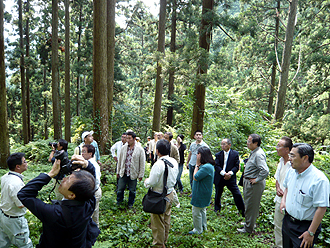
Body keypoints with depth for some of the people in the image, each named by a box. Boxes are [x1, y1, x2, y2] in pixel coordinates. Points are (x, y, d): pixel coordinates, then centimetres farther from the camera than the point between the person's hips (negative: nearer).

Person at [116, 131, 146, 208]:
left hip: (133, 174, -2)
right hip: (123, 173, 3)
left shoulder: (140, 149, -9)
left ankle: (130, 203, 34)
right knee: (120, 189, 11)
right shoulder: (123, 147, 1)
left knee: (132, 191, 12)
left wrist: (141, 175, -2)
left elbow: (142, 163, -4)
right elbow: (120, 160, 10)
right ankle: (119, 201, 37)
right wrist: (118, 171, 12)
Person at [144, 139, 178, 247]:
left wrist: (146, 181, -2)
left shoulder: (159, 164, -28)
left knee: (158, 222, 11)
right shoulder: (174, 161, -4)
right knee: (166, 220, 23)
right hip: (170, 194, 8)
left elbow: (151, 182, -23)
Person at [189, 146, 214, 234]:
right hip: (202, 193, 10)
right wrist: (198, 165, 0)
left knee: (196, 212, 6)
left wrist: (197, 165, -19)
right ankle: (204, 226, 41)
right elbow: (197, 176, 10)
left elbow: (195, 177, -25)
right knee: (202, 210, 25)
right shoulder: (207, 165, 5)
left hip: (201, 194, -10)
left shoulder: (206, 167, -29)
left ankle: (198, 230, 22)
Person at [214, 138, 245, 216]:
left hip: (230, 178, -1)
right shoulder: (218, 155, 2)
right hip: (219, 178, 2)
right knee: (218, 195, 14)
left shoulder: (235, 154, -1)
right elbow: (216, 166, -7)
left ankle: (243, 212, 13)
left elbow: (237, 166, -5)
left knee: (237, 195, -3)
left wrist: (230, 173, -21)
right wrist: (224, 173, -22)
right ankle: (217, 210, 35)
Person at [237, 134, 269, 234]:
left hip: (254, 184, -10)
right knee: (249, 204, 23)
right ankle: (249, 223, 39)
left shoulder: (258, 154, -24)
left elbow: (265, 170, -33)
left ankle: (248, 228, 19)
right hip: (248, 182, 10)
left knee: (251, 206, 4)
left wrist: (256, 180, -23)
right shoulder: (253, 152, 8)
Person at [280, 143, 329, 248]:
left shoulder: (319, 179, -24)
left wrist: (311, 233, -20)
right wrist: (283, 200, 0)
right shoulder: (291, 171, -2)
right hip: (287, 221, 7)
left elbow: (321, 208, -23)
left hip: (304, 226, -6)